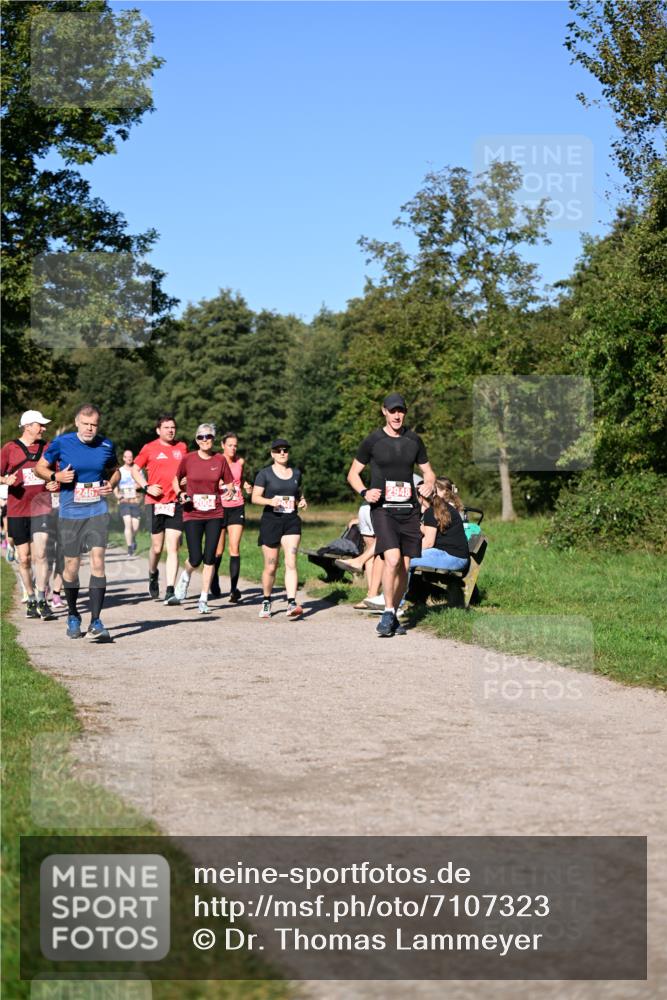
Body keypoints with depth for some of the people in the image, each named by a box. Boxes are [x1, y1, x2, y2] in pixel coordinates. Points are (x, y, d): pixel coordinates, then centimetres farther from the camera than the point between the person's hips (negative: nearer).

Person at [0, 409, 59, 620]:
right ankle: (30, 600, 18)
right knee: (24, 559, 5)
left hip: (41, 509, 0)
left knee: (40, 554, -13)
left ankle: (42, 601, -10)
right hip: (17, 510, 0)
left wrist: (55, 483, -4)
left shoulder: (46, 448, 8)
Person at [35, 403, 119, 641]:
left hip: (97, 512, 1)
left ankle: (96, 621, -11)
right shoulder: (61, 443, -5)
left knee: (97, 562, -13)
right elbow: (40, 467, 6)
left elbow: (114, 470, 19)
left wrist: (111, 484, -3)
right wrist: (56, 476, -14)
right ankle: (73, 616, 30)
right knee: (72, 566, 6)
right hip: (69, 513, -1)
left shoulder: (106, 446, 1)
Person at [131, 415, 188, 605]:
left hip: (176, 503, 1)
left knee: (173, 548, -7)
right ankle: (153, 575, 37)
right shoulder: (149, 448, 2)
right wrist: (146, 487, -6)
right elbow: (135, 469, 8)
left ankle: (170, 591, -9)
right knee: (157, 547, 5)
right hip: (155, 503, -1)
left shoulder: (182, 447, 10)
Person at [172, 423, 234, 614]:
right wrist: (180, 494, -7)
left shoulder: (220, 460, 1)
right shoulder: (188, 459, -2)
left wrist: (230, 490, -12)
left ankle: (204, 600, 11)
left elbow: (230, 484, 10)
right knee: (195, 558, -8)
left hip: (214, 514, 1)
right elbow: (176, 480, 12)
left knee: (209, 558, 1)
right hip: (192, 514, -1)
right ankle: (185, 576, 28)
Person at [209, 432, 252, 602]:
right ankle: (214, 579, 33)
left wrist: (246, 485, 3)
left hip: (237, 508, 2)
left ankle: (234, 588, -13)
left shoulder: (240, 462, 6)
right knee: (218, 550, 5)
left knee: (235, 548, -9)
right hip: (219, 507, -2)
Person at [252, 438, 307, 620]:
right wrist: (270, 501, -21)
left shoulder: (296, 473, 12)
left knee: (291, 562, -14)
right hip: (270, 521, -2)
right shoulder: (265, 474, 1)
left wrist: (302, 502, 4)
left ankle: (292, 604, -22)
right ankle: (266, 601, 26)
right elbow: (255, 497, -3)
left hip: (291, 522, 2)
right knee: (270, 567, 5)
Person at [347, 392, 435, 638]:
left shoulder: (414, 440, 10)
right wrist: (364, 492, -11)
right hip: (382, 509, -4)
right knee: (392, 559, -21)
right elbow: (353, 473, 8)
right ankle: (388, 613, -10)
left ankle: (393, 616, 18)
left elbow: (428, 471, 20)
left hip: (409, 510, 4)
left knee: (404, 566, 4)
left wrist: (428, 484, -3)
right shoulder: (372, 441, 1)